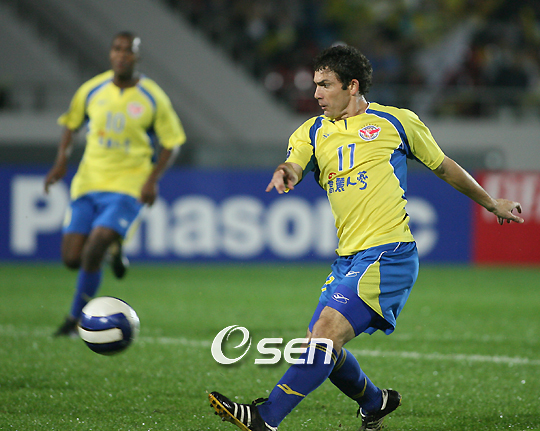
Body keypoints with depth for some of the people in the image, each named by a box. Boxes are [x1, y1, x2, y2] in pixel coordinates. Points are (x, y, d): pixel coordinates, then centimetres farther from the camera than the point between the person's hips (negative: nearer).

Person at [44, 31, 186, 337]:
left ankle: (76, 319, 2)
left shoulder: (153, 98, -6)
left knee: (92, 253, -18)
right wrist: (62, 161, -1)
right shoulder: (92, 90, 0)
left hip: (128, 188, -4)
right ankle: (112, 250, 32)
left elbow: (172, 143, 2)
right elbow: (71, 125, 15)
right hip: (88, 183, 4)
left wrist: (153, 179, -12)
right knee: (72, 259, -3)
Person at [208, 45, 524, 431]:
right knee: (321, 346, 8)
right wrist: (286, 173, -32)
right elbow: (295, 165, -6)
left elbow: (443, 166, 16)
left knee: (327, 331, -20)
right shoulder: (313, 132, 13)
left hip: (389, 253, -6)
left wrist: (491, 203, 25)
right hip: (348, 258, 6)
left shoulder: (396, 122, 3)